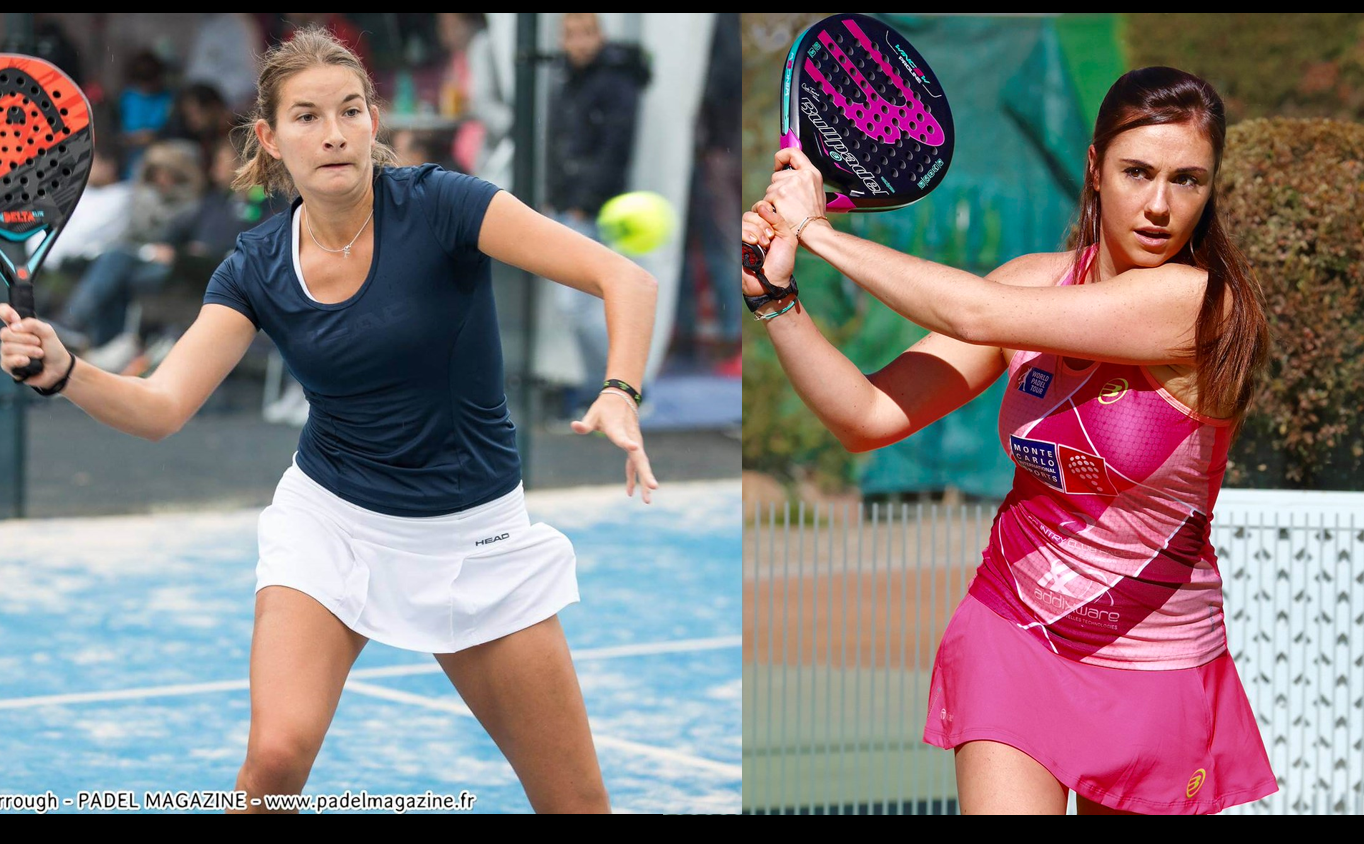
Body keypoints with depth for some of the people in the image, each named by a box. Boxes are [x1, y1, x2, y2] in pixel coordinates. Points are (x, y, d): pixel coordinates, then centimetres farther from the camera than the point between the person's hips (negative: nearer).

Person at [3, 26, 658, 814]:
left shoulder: (438, 204, -16)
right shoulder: (258, 268, -5)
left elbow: (626, 279, -22)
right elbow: (161, 406, -11)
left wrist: (620, 394, -39)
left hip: (474, 533, -1)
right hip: (332, 521, 1)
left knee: (578, 803, -1)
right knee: (277, 753, -22)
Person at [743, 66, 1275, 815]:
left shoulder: (1199, 302, -21)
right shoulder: (1034, 283, -4)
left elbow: (977, 314, -25)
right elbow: (870, 417, -5)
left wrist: (819, 233, -15)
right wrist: (776, 295, -18)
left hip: (1152, 665, -3)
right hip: (1010, 633, 3)